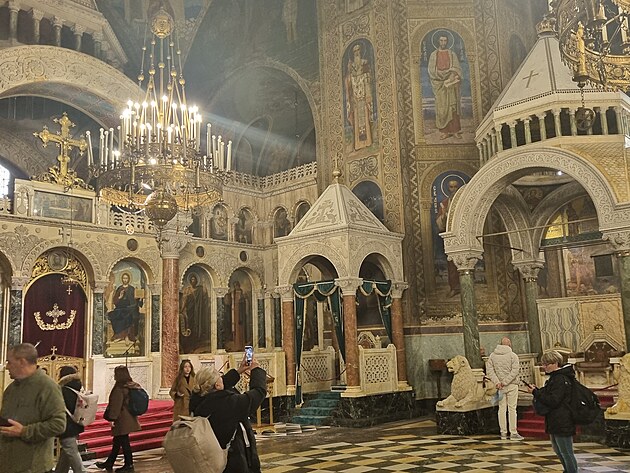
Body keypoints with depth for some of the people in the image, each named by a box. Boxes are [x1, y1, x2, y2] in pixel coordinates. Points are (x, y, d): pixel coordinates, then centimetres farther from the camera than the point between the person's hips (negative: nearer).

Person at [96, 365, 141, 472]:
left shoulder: (119, 389, -20)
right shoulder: (133, 386, 7)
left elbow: (116, 406, -18)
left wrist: (112, 418, -9)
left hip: (122, 421, -9)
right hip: (129, 419, 9)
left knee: (124, 442, 2)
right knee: (117, 441, 18)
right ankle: (109, 463, 29)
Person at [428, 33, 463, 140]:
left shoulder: (452, 54, 10)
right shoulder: (433, 55, 8)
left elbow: (457, 69, 3)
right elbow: (431, 70, -1)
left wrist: (447, 74, -14)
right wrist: (443, 74, -13)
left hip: (451, 84, 0)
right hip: (439, 84, 0)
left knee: (453, 106, -3)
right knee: (442, 107, -3)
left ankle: (455, 130, -1)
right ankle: (445, 131, 0)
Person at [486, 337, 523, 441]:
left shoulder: (492, 355, 4)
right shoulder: (513, 355, -7)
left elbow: (489, 370, -3)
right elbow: (515, 371, -15)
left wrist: (497, 382, -8)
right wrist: (505, 382, -14)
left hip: (499, 387, 3)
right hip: (512, 385, -3)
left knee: (502, 408, 9)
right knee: (512, 408, 1)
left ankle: (503, 433, 12)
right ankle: (513, 433, 3)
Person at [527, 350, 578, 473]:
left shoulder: (561, 380, -20)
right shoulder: (555, 377, 13)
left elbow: (553, 401, -24)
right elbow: (548, 395, 20)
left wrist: (536, 392, -19)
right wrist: (537, 390, 3)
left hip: (562, 423, -11)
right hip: (555, 422, 11)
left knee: (566, 452, -2)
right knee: (557, 449, 21)